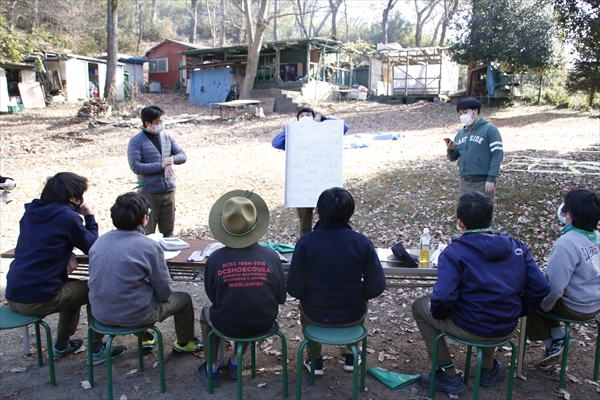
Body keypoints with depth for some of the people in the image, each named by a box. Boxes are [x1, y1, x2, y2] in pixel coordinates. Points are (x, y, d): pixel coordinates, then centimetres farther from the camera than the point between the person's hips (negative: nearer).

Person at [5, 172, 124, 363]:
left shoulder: (30, 212, 9)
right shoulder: (67, 216, -13)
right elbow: (93, 247, -3)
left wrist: (68, 254, 5)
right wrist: (90, 217, 7)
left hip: (13, 296, 8)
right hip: (38, 299, -8)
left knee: (74, 286, 29)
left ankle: (62, 345, 38)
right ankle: (97, 349, 16)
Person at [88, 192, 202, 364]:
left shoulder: (99, 241, -4)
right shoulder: (150, 247, -21)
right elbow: (164, 291, -14)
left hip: (101, 314, 6)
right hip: (134, 316, -6)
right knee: (183, 299, 18)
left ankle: (145, 338, 46)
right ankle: (184, 343, 39)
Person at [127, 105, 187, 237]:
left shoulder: (167, 137, 7)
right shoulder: (136, 141, -8)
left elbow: (183, 155, 6)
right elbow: (135, 166, -17)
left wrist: (172, 159, -16)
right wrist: (160, 165, -18)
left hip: (169, 192, 5)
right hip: (149, 194, -4)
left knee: (168, 232, 15)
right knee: (147, 235, 6)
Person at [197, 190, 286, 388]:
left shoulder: (215, 259, -21)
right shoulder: (271, 257, -17)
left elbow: (212, 296, -5)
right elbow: (281, 298, -6)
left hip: (226, 326, -1)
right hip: (263, 324, 2)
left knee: (206, 312, 32)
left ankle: (212, 369, 39)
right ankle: (235, 363, 43)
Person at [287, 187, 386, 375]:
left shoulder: (305, 243, -19)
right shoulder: (362, 243, -17)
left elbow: (295, 289, -14)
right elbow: (377, 286, -12)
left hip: (315, 316, 0)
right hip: (352, 316, 1)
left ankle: (315, 361, 41)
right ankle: (351, 356, 44)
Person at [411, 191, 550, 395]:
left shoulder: (453, 252, -18)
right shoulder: (516, 246, -3)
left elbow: (442, 299, -26)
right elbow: (540, 288, -5)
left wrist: (438, 312, -4)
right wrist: (516, 311, 11)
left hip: (470, 329, -5)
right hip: (508, 328, 6)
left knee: (419, 306, 18)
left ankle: (448, 375, 20)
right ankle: (489, 368, 43)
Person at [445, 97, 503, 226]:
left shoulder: (489, 129, -5)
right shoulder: (461, 133, 13)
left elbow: (497, 154, -11)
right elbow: (453, 157, 14)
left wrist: (491, 179, -17)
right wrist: (450, 150, -9)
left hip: (483, 182, -6)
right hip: (464, 182, 6)